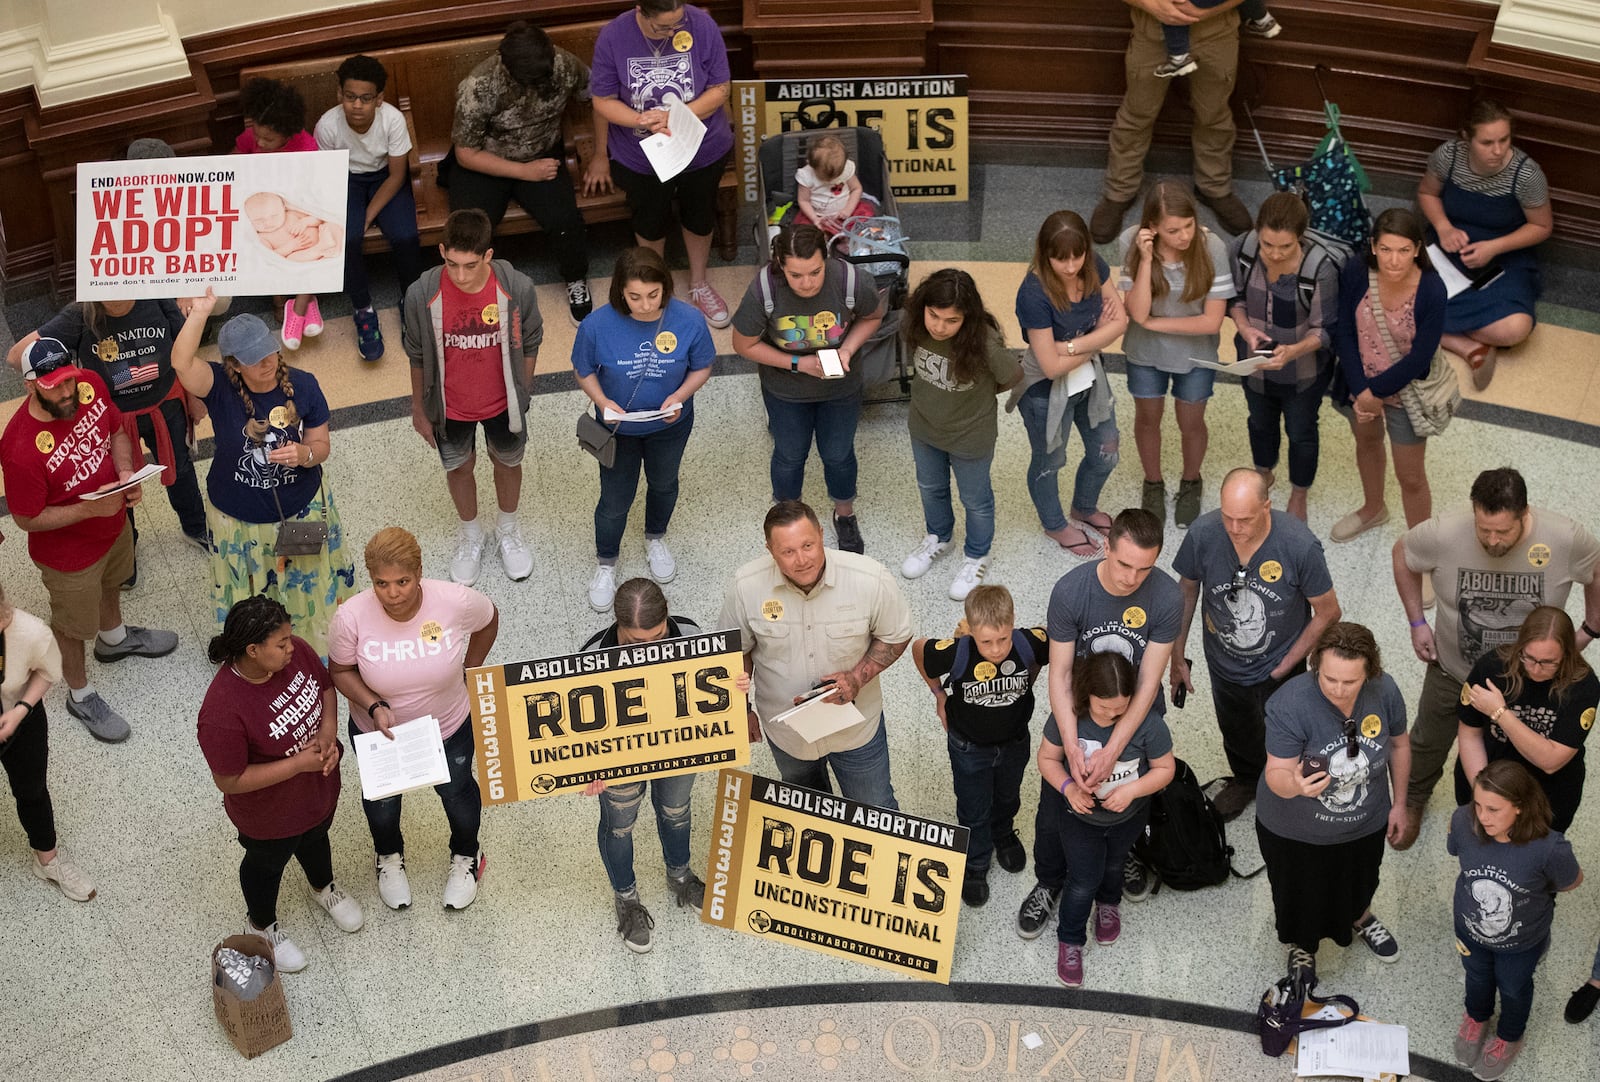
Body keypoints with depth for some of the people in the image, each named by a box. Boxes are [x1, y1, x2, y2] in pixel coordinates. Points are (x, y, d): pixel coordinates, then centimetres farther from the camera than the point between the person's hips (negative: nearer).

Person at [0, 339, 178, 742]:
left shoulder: (90, 385, -21)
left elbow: (117, 431, -1)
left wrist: (125, 472, -19)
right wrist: (90, 509, -31)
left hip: (114, 524, 6)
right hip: (68, 553, -6)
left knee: (111, 583, 36)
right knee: (73, 624, 20)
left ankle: (113, 637, 67)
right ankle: (80, 695, 46)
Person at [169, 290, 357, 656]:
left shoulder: (302, 385, -13)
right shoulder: (221, 388, -20)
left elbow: (320, 445, -4)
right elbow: (181, 363, -41)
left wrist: (303, 454, -27)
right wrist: (199, 312, -47)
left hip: (302, 511, 1)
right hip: (240, 522, -1)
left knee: (308, 590, 21)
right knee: (253, 609, 18)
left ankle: (318, 654, 46)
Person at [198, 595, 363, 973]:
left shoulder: (296, 652, -24)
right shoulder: (223, 711, -42)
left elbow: (326, 687, -3)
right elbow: (229, 781, -31)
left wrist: (328, 732, -20)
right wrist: (299, 763, -31)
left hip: (320, 787, 5)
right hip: (270, 813, -5)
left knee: (315, 838, 35)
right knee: (268, 863, 26)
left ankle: (324, 887, 68)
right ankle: (261, 925, 57)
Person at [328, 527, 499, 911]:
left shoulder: (455, 601, -32)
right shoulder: (351, 617, -32)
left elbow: (489, 620, -8)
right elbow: (340, 671, -14)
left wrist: (469, 671, -2)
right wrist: (375, 706, -28)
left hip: (449, 728, 0)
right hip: (378, 731, 0)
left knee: (457, 793, 27)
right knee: (382, 801, 27)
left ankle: (466, 856, 60)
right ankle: (389, 857, 62)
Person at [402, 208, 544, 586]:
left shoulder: (517, 289, -28)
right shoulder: (421, 296, -28)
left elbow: (528, 345, -8)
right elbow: (417, 356, -10)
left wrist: (522, 395, 3)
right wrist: (418, 409, 1)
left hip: (502, 403, 0)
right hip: (450, 407, 0)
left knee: (508, 462, 26)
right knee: (459, 468, 24)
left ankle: (508, 529, 56)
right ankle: (470, 534, 54)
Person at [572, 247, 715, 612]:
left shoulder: (689, 320, -27)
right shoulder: (598, 325, -29)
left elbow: (702, 367, -10)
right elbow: (583, 370, -11)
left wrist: (680, 396, -28)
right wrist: (602, 401, -29)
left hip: (670, 426, 2)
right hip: (618, 428, -2)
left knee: (663, 484, 28)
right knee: (616, 499, 15)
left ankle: (656, 539, 60)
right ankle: (605, 564, 43)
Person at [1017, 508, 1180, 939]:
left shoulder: (1166, 597, -29)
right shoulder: (1069, 591, -29)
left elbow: (1148, 683, -25)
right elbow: (1060, 674, -23)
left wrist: (1112, 751, -33)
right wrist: (1071, 746, -33)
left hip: (1137, 716, 0)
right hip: (1077, 711, 0)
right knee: (1055, 803, 9)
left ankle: (1127, 855, 54)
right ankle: (1049, 885, 35)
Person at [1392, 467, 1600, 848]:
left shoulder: (1568, 540, -32)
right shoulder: (1443, 534, -33)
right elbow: (1402, 554, -10)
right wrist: (1417, 622, -8)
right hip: (1452, 669, 1)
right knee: (1429, 741, 26)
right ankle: (1414, 799, 57)